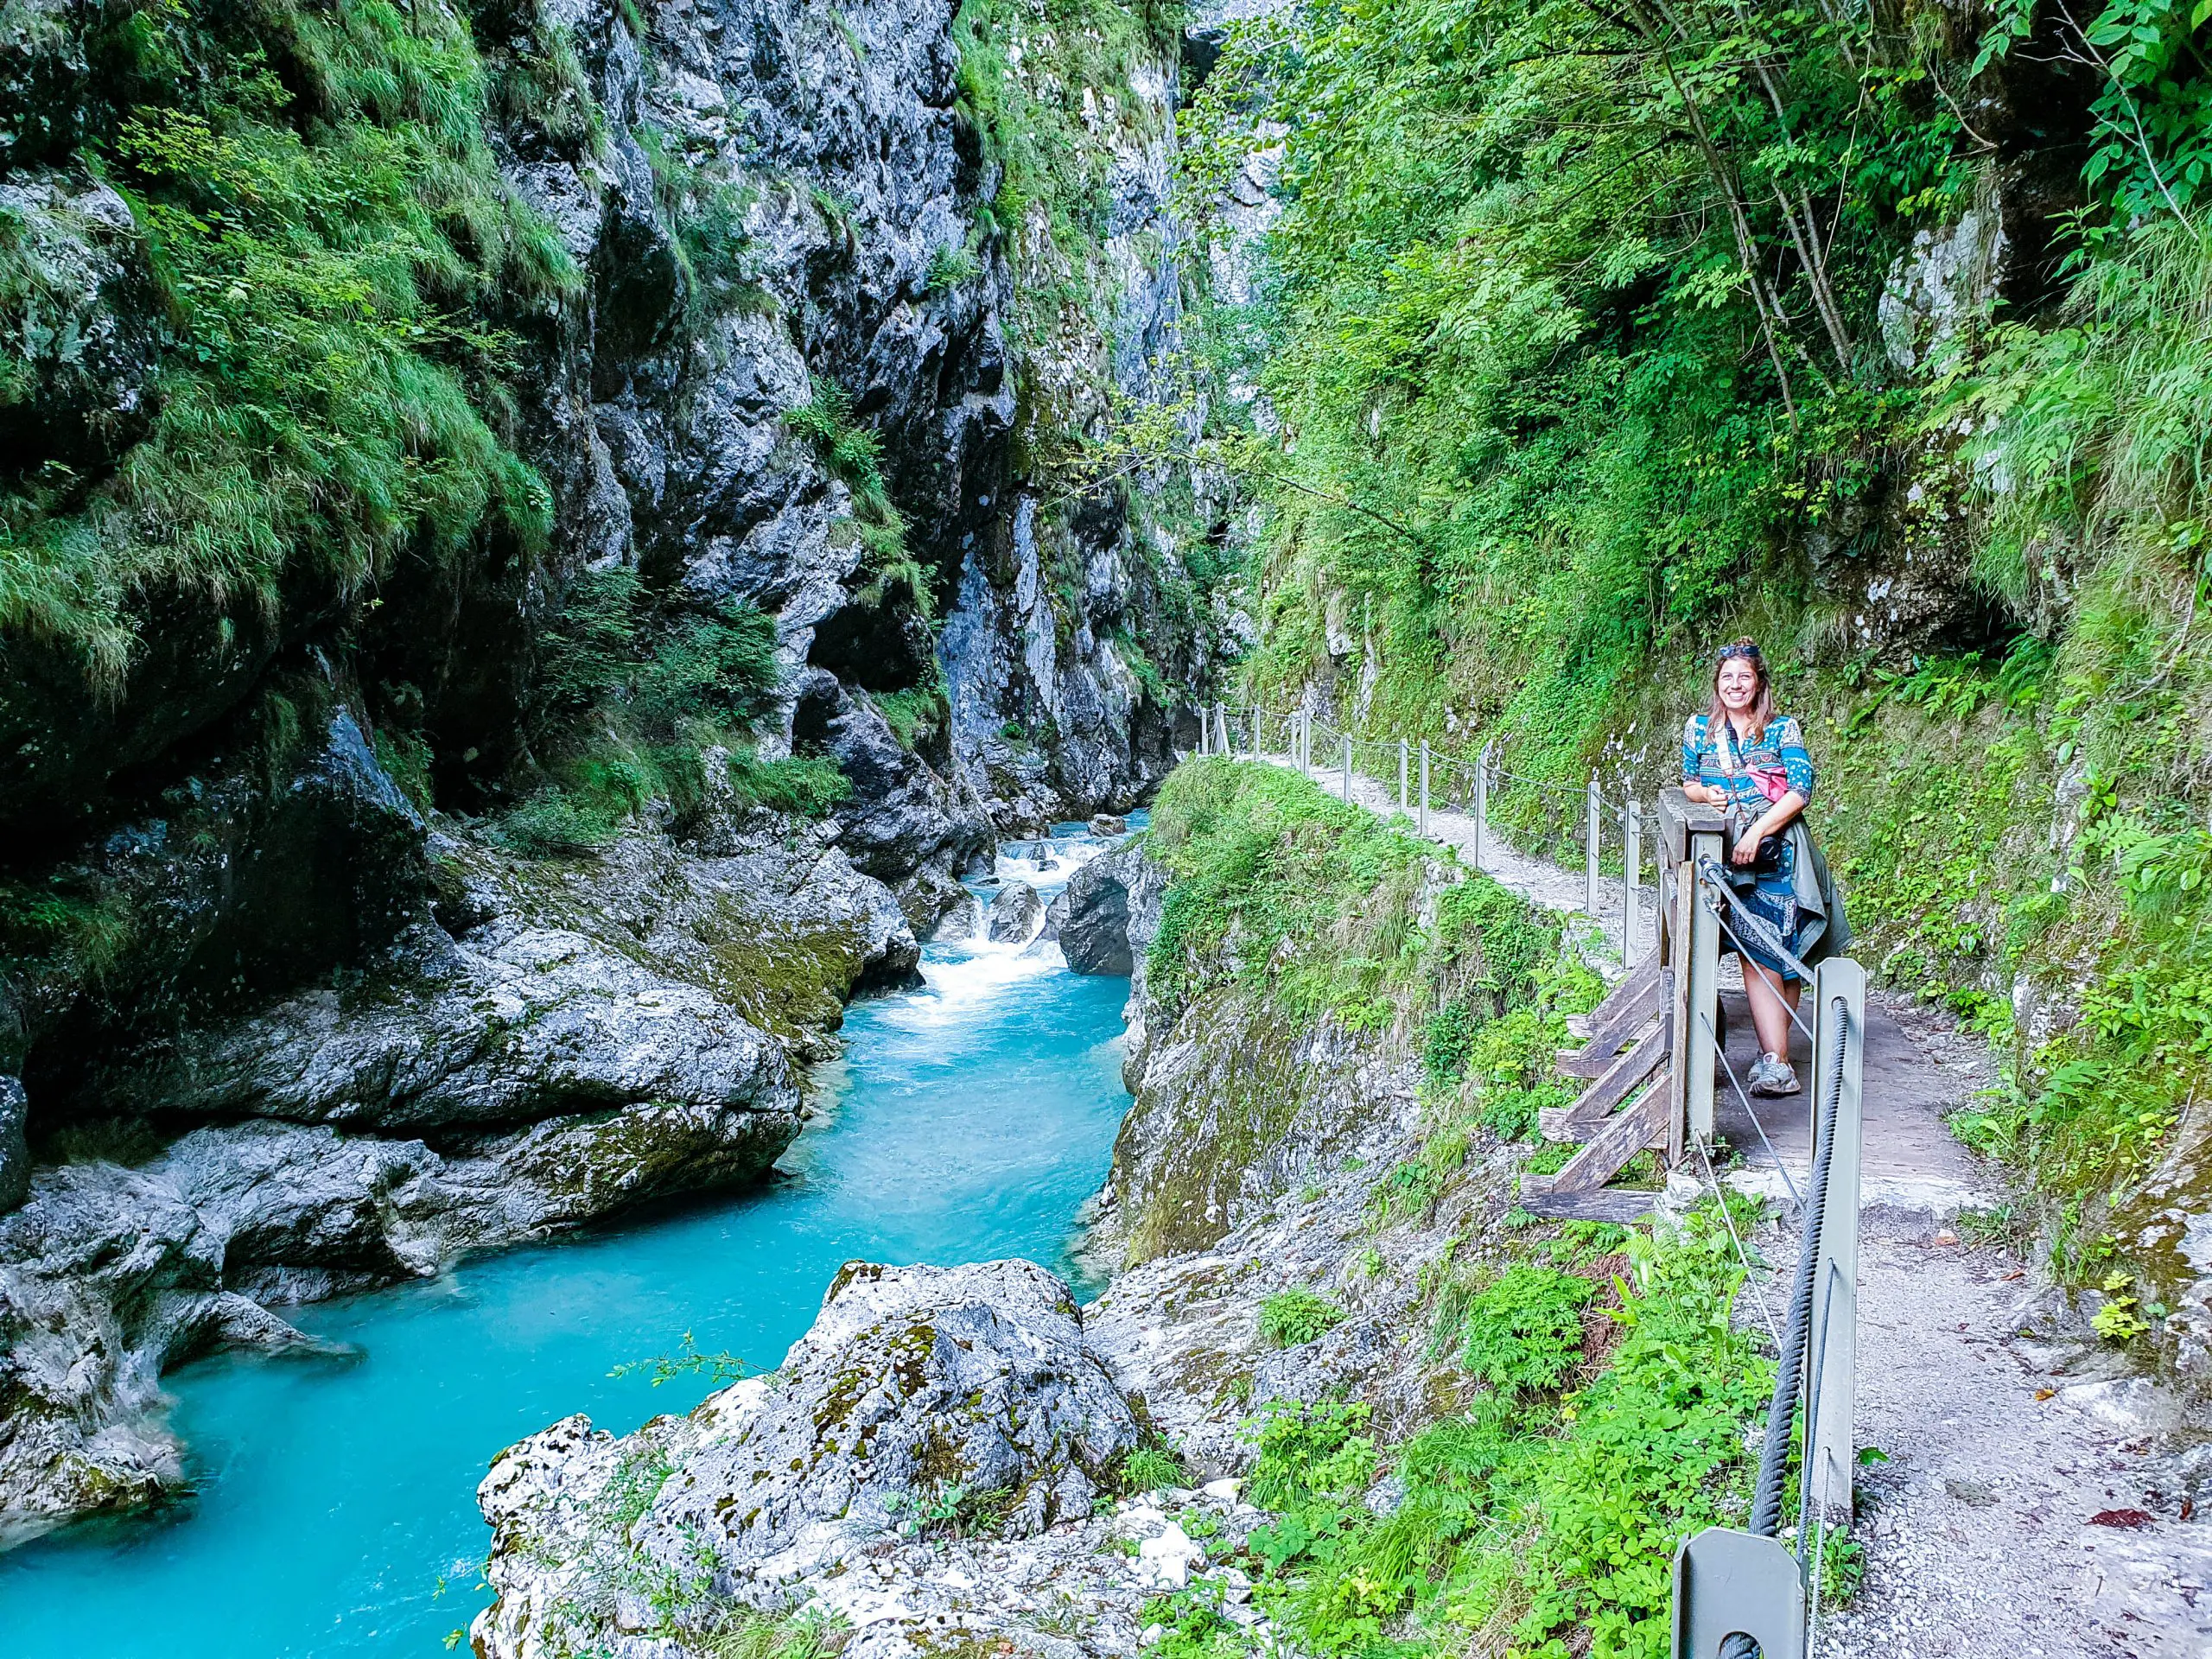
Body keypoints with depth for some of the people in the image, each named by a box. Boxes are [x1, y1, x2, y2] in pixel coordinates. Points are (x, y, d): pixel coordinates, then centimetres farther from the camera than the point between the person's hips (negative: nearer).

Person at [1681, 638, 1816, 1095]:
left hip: (1776, 854, -1)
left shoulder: (1783, 728, 4)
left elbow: (1801, 791, -5)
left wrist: (1756, 833, -16)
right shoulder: (1698, 728, 12)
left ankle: (1773, 1055, 5)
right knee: (1756, 954, -10)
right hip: (1727, 854, 1)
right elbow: (1688, 783, 22)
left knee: (1778, 952, -6)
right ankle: (1777, 1063, -14)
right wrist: (1705, 793, -2)